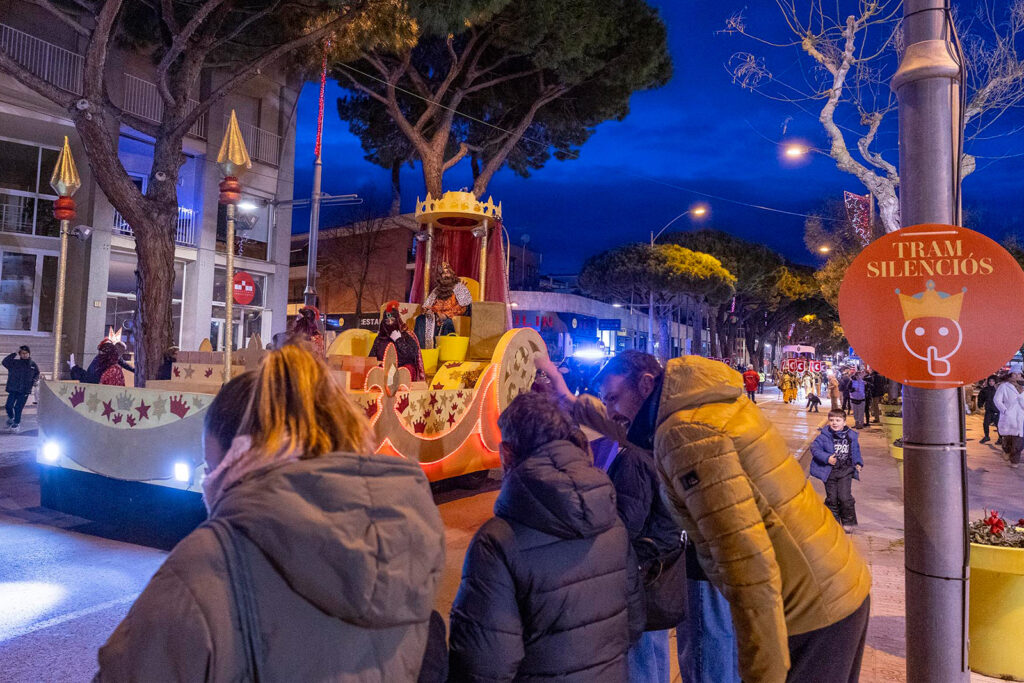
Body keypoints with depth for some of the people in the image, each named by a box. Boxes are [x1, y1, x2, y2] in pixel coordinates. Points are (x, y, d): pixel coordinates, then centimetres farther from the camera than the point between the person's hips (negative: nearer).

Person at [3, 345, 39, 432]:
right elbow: (5, 362, -17)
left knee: (18, 407, 0)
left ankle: (16, 423, 18)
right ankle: (11, 417, 28)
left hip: (24, 391, 0)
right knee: (9, 406, -3)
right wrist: (14, 354, -18)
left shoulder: (33, 365, 4)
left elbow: (37, 374, 18)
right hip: (13, 389, 0)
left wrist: (35, 380, -1)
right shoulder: (15, 362, 0)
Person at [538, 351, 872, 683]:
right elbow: (635, 428, 28)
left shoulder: (686, 432, -22)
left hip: (813, 614, -9)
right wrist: (573, 402, 33)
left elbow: (746, 559, -27)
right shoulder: (711, 401, 7)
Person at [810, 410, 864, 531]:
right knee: (832, 499, 7)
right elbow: (814, 448, -9)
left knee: (845, 497, -9)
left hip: (845, 472, 1)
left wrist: (858, 463, 7)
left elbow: (856, 451, 17)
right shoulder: (824, 436, -7)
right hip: (829, 472, 0)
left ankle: (848, 522, 10)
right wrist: (827, 458, -19)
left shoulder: (851, 436, 3)